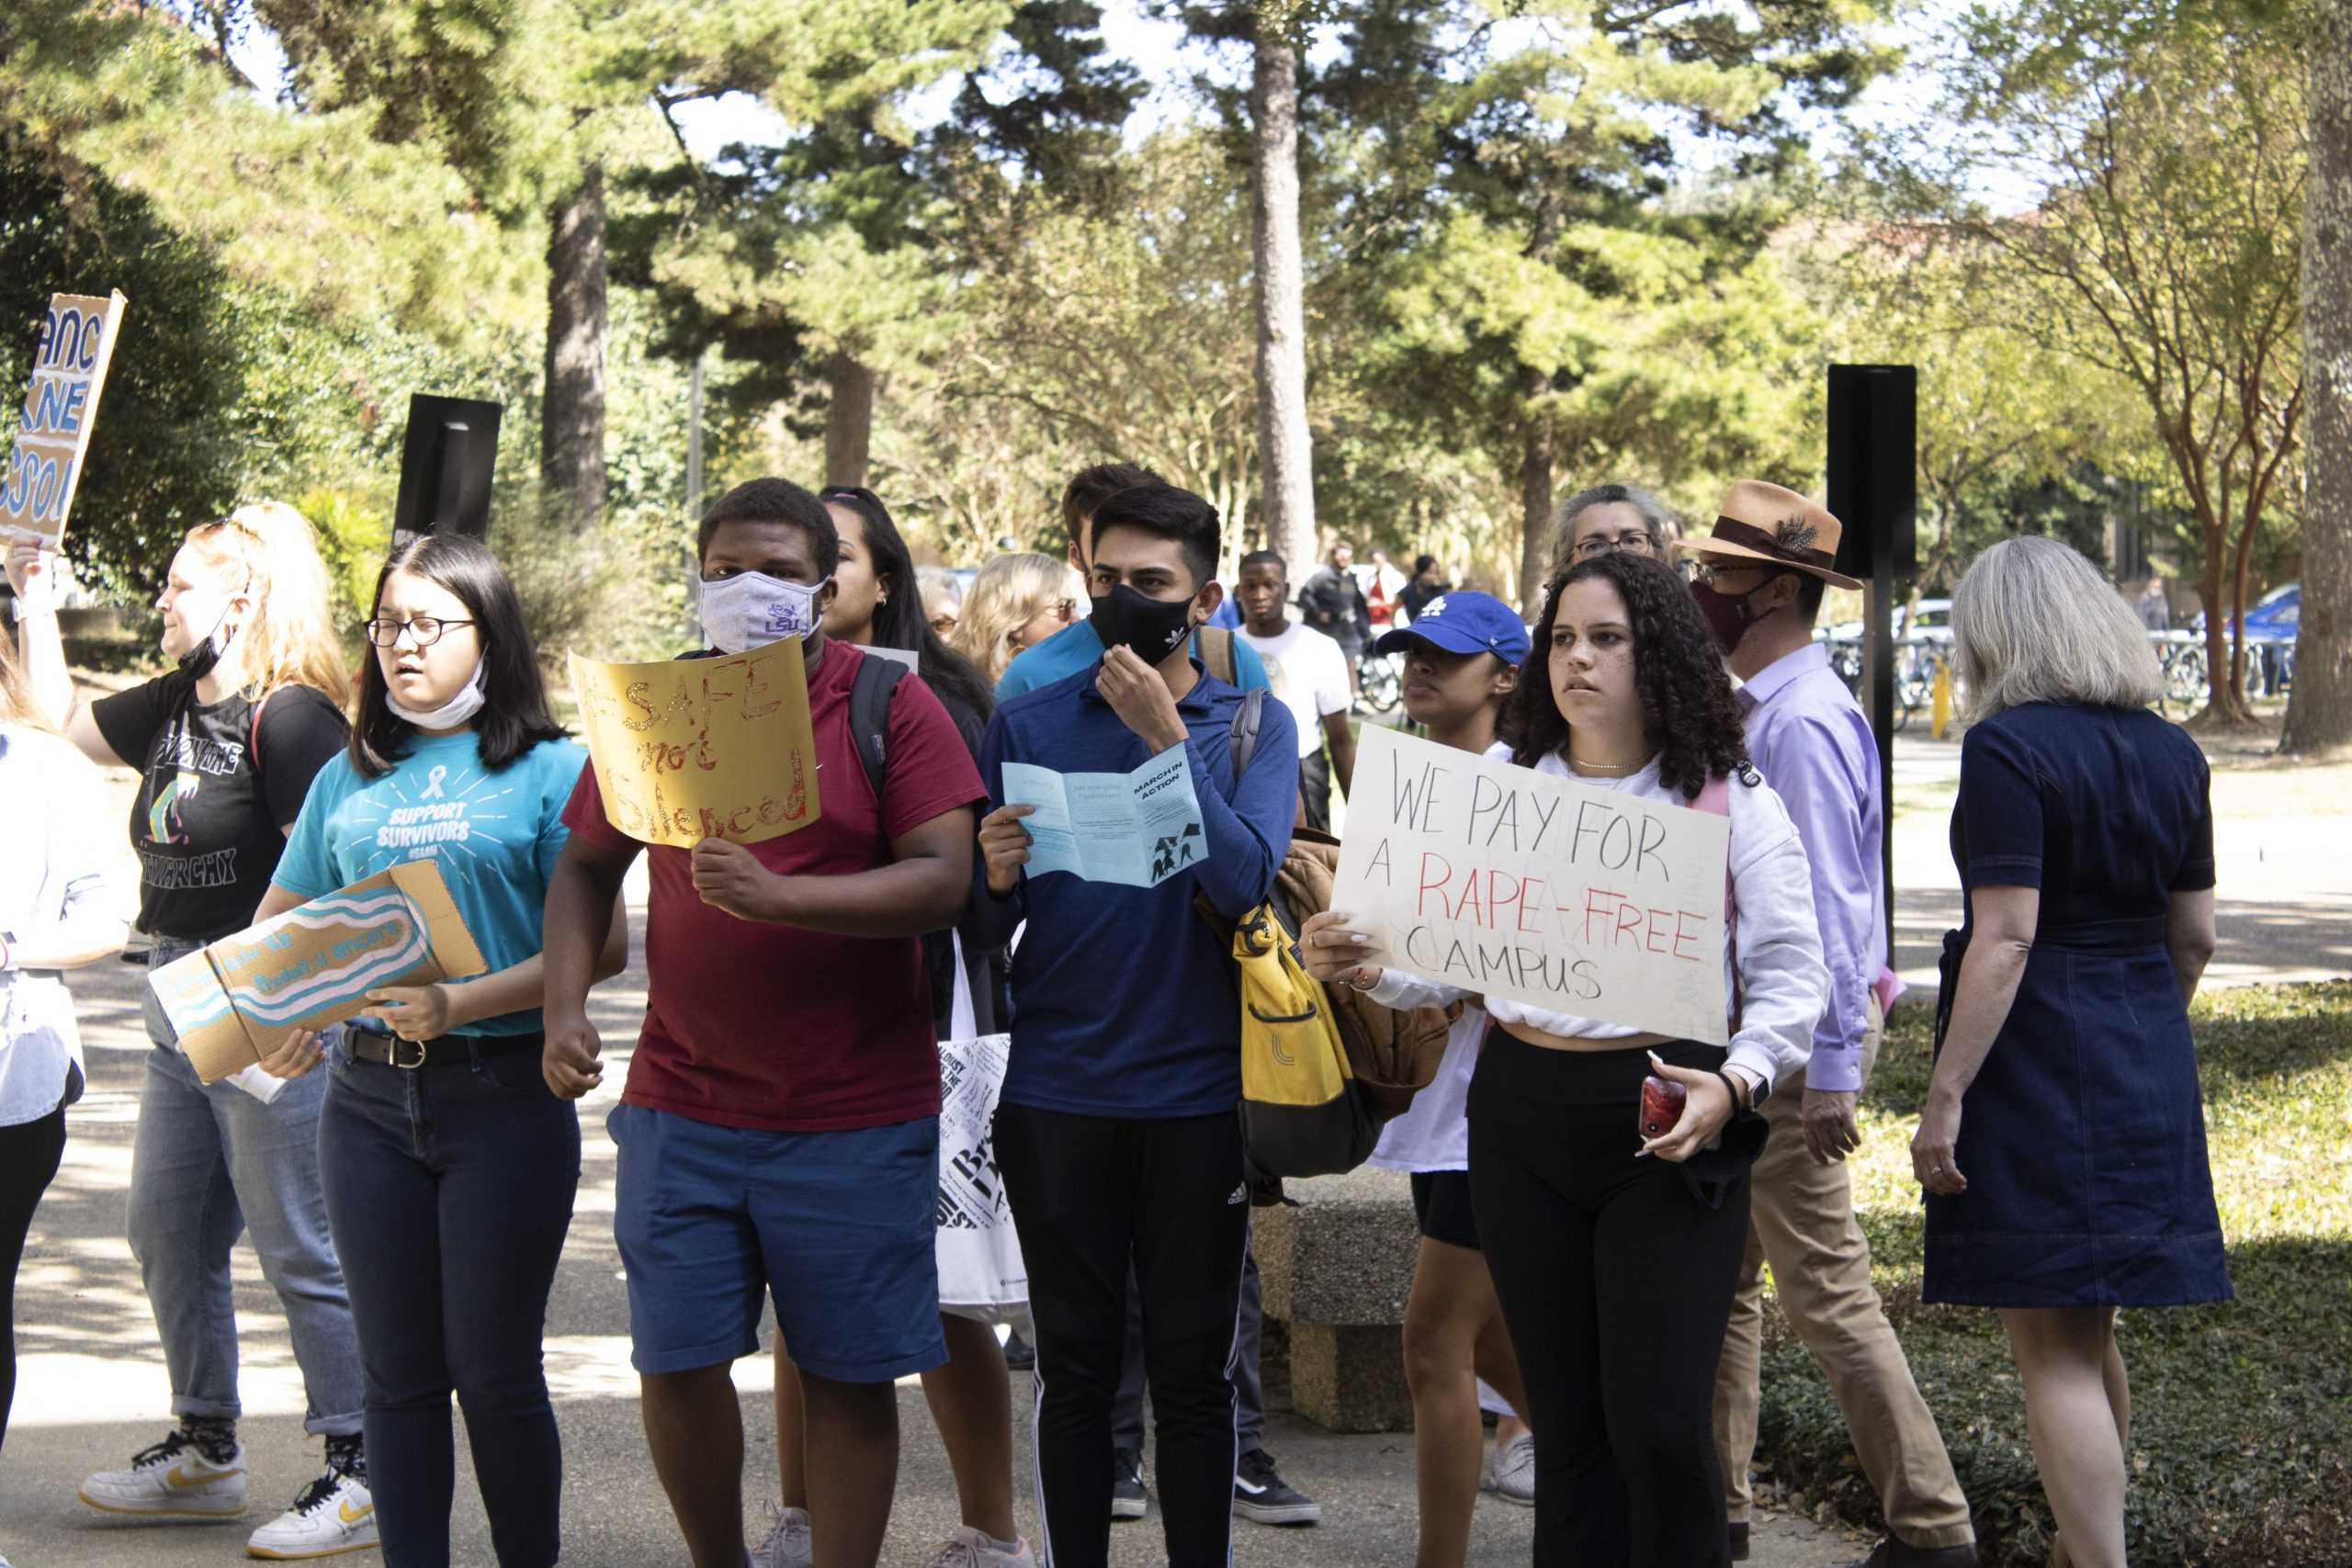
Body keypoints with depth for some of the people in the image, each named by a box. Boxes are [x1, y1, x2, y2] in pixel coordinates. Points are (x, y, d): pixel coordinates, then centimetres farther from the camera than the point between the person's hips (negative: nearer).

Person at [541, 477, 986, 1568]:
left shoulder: (891, 706, -4)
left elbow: (944, 880, -13)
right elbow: (586, 867, 13)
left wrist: (779, 894, -25)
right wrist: (566, 1006, -3)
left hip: (854, 1117, -3)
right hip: (682, 1106, 3)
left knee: (848, 1375, 3)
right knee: (676, 1367, 4)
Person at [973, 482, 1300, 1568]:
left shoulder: (1254, 726, 2)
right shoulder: (1029, 723, 6)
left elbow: (1244, 882, -14)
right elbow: (985, 924, 5)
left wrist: (1166, 736, -18)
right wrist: (998, 877, -17)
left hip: (1196, 1092, -1)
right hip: (1057, 1093, 1)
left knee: (1194, 1370, 5)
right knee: (1073, 1366, 7)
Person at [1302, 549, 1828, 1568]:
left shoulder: (1731, 798, 0)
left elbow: (1791, 977, -3)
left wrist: (1735, 1083, -19)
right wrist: (1363, 965, -9)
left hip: (1668, 1121, -3)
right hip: (1522, 1114, 4)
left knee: (1657, 1424, -7)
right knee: (1566, 1417, 10)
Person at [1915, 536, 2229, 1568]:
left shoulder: (2008, 748, -14)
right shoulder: (2170, 750, 7)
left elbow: (2005, 937, -20)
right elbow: (2194, 932, 12)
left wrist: (1945, 1095, -18)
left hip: (2037, 1055, -7)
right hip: (2148, 1072, 8)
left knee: (2053, 1350, -5)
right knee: (2092, 1334, 20)